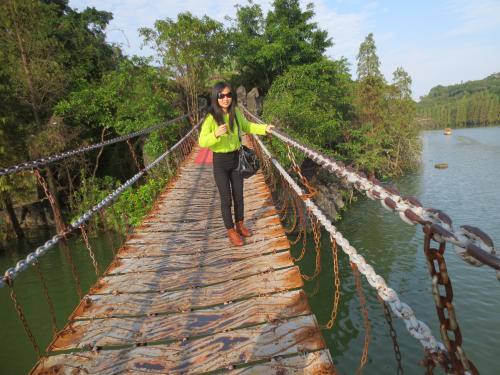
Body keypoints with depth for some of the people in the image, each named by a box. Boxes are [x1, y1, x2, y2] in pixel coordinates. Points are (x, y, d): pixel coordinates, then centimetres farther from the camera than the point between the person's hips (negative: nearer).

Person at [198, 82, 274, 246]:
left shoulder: (236, 113, -5)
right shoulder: (211, 117, -19)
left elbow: (246, 126, 14)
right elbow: (202, 142, -21)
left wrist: (264, 128, 3)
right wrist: (216, 134, -38)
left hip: (236, 158, 5)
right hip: (220, 161, -4)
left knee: (238, 195, 16)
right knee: (226, 198, 6)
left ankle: (240, 225, 36)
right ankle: (231, 231, 23)